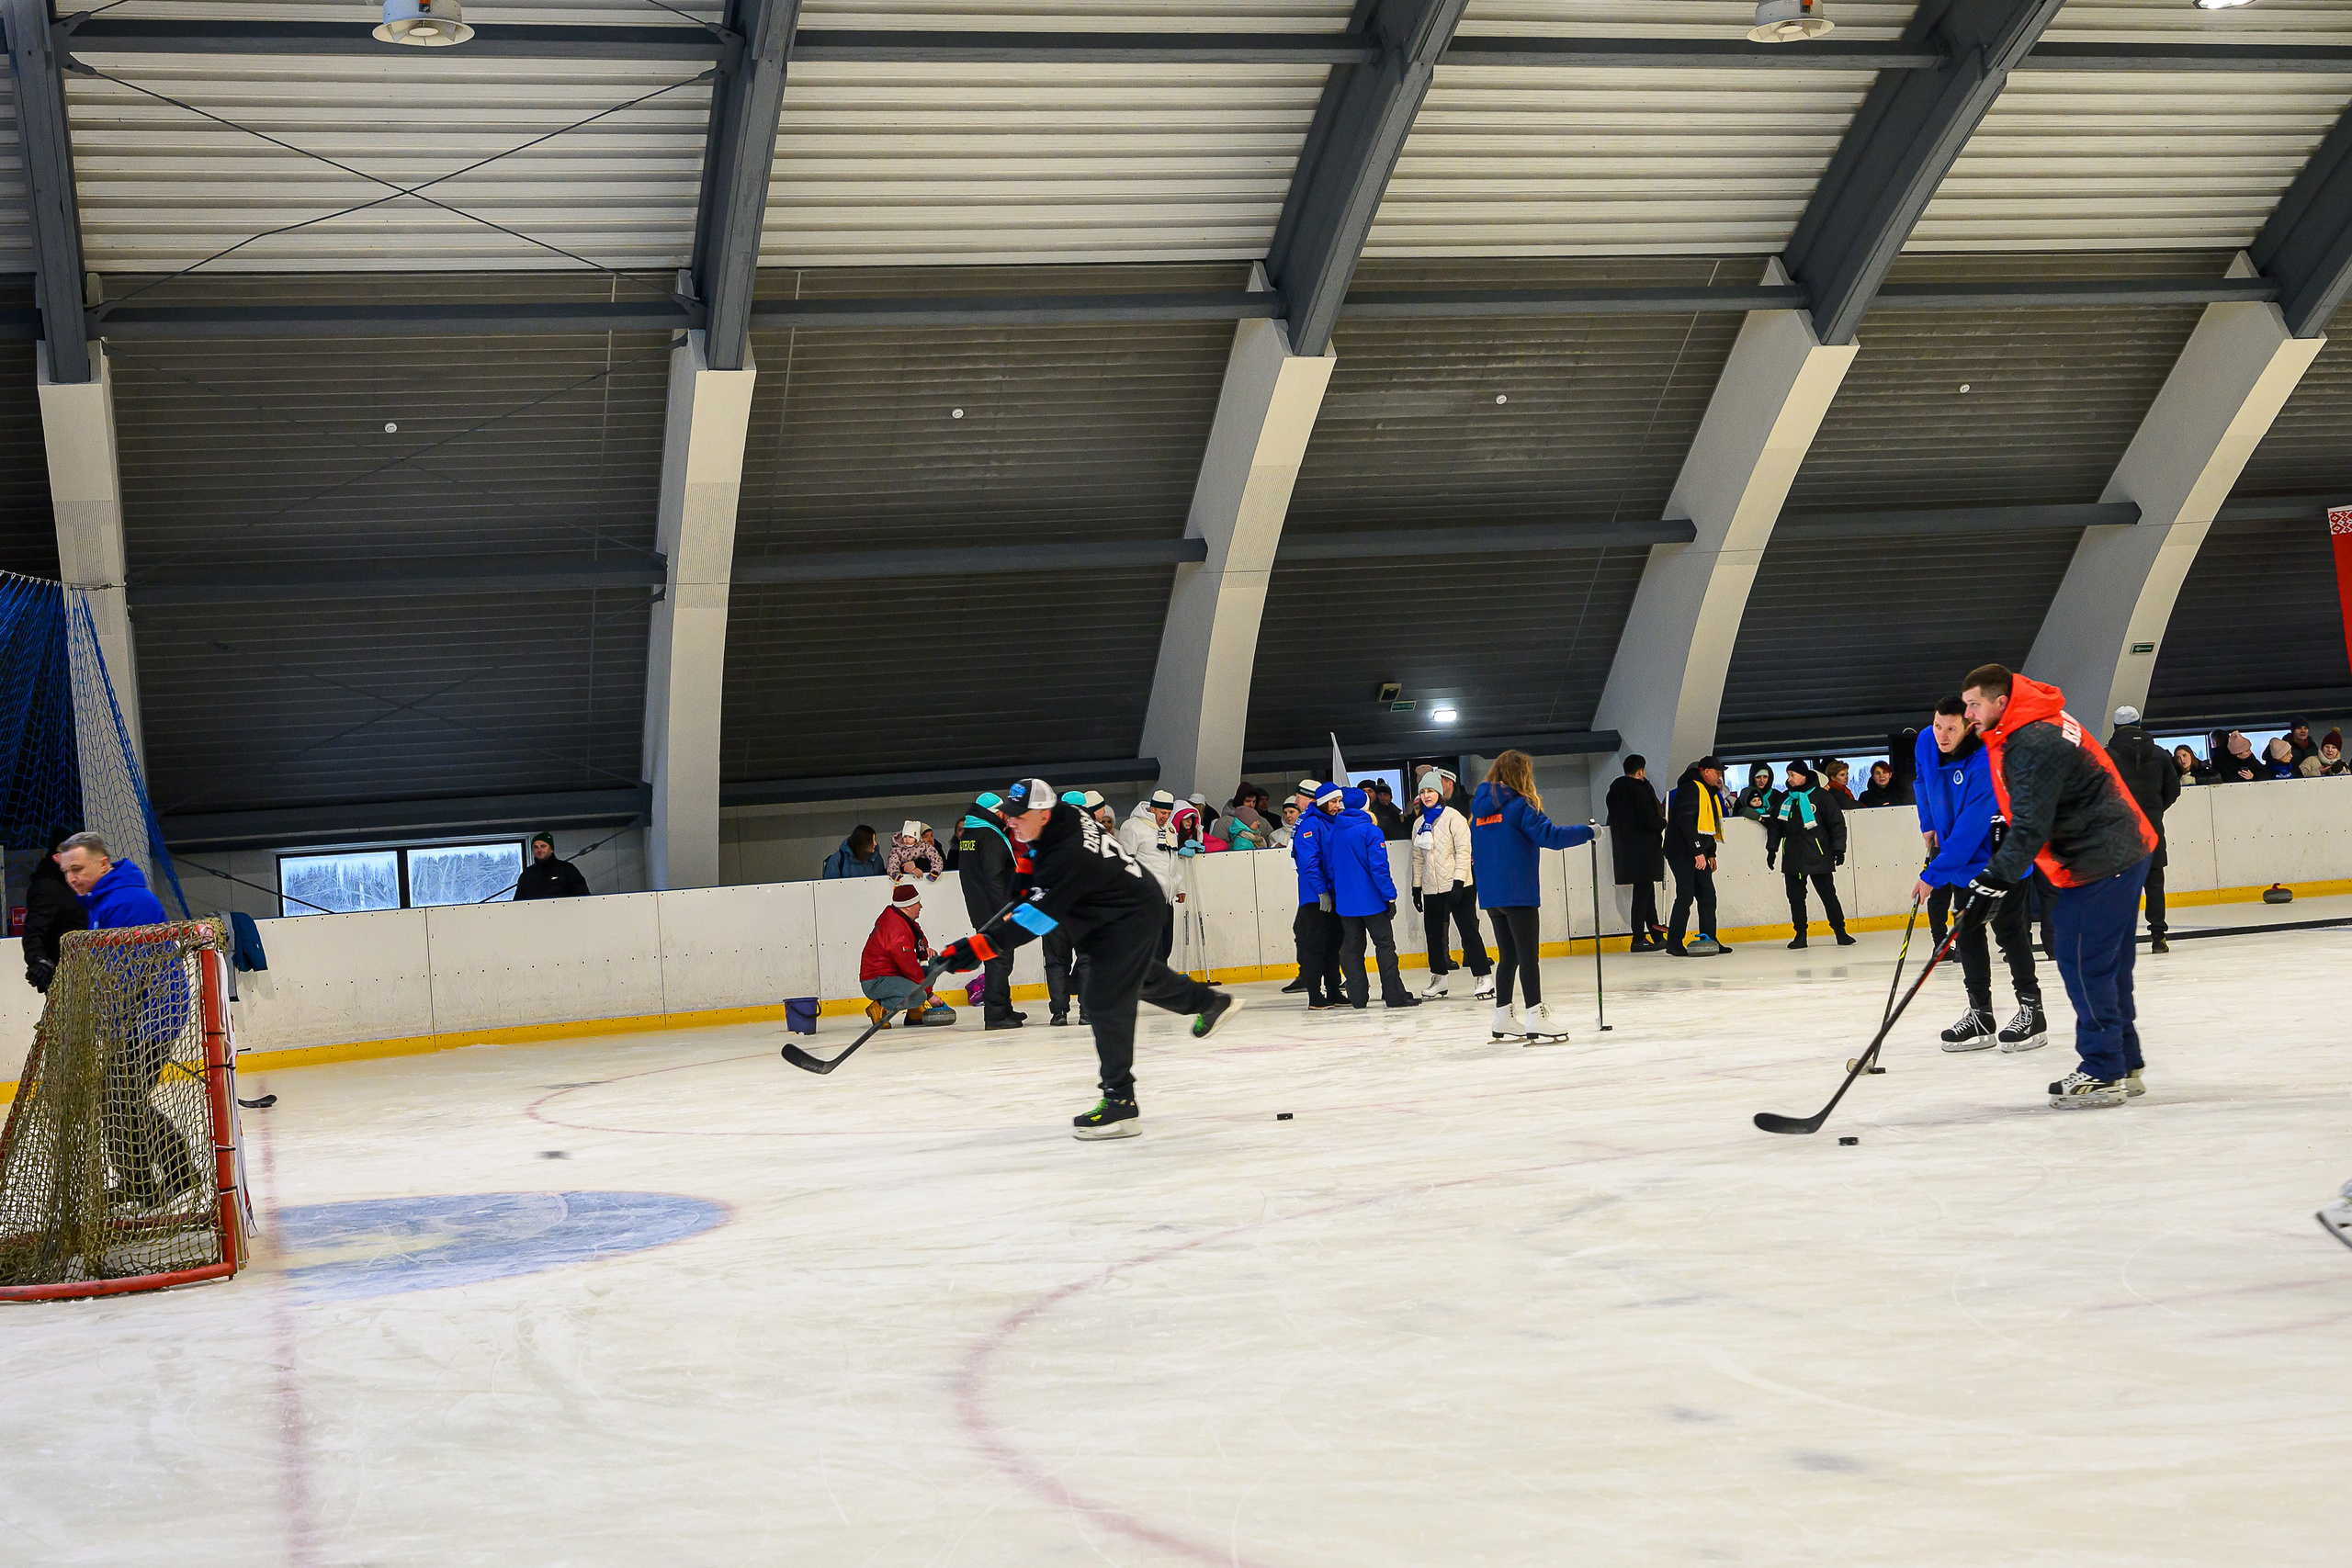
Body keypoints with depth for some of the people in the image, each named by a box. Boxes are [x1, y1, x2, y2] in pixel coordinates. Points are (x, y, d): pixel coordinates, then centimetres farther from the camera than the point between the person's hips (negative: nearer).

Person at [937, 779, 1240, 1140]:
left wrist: (983, 946, -44)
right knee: (1139, 976, 33)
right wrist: (1026, 867, 6)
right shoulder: (1065, 815, -8)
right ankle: (1209, 1001, 56)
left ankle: (1121, 1103, -11)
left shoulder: (1067, 858, -35)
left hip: (1131, 919, -11)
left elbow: (1036, 918, -39)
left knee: (1107, 1007, -14)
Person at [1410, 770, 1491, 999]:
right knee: (1434, 933, 9)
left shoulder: (1453, 817, -5)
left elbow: (1463, 850, -10)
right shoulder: (1419, 823, 13)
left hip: (1457, 885, -6)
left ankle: (1484, 977, -5)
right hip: (1431, 889, 6)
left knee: (1469, 929, -7)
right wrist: (1416, 887, 11)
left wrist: (1459, 881, -16)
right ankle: (1439, 978, 20)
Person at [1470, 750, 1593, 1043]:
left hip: (1490, 895, 7)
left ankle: (1503, 1019, 18)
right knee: (1529, 955, -6)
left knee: (1509, 956, 15)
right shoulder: (1518, 805, -10)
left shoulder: (1480, 809, 12)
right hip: (1518, 893, -7)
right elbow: (1549, 835, -18)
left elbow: (1475, 851, 19)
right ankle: (1534, 1018, -11)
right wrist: (1588, 832, -9)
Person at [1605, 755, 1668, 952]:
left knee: (1647, 891, 15)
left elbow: (1613, 820, 16)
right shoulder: (1638, 790, -15)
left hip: (1625, 849, 9)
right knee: (1643, 891, -4)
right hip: (1643, 850, -9)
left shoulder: (1615, 790, 11)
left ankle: (1657, 936, 19)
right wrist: (1663, 823, 1)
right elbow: (1649, 820, -20)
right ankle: (1638, 939, -4)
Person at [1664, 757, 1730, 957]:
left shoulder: (1709, 792, 19)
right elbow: (1686, 822, -23)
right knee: (1685, 896, -11)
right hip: (1682, 852, -10)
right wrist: (1698, 852, -24)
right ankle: (1674, 943, -7)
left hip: (1699, 853, 10)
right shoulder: (1690, 789, -14)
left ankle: (1709, 940, 14)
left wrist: (1711, 854, 19)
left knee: (1708, 896, 8)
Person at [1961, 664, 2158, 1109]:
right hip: (2120, 851, 11)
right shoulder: (2037, 724, 12)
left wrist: (1998, 877, -28)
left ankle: (2104, 1074, -4)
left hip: (2100, 863, -11)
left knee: (2085, 963, -7)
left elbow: (2032, 825, -27)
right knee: (2108, 964, 15)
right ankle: (2124, 1065, 21)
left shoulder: (2032, 746, -22)